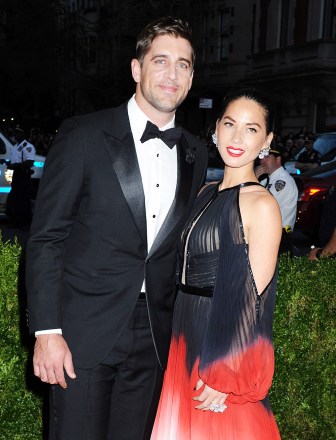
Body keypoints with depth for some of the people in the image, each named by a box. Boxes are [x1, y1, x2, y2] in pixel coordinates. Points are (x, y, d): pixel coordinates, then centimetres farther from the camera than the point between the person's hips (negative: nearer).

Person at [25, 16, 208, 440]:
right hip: (86, 331, -4)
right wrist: (46, 331, -12)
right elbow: (45, 238, -8)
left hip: (156, 337, 4)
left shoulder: (195, 153, 7)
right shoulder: (83, 136, -7)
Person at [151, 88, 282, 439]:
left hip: (226, 347, -7)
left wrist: (226, 376, -15)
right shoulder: (207, 194, 8)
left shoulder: (261, 204, -15)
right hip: (187, 339, 7)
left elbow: (254, 299, -16)